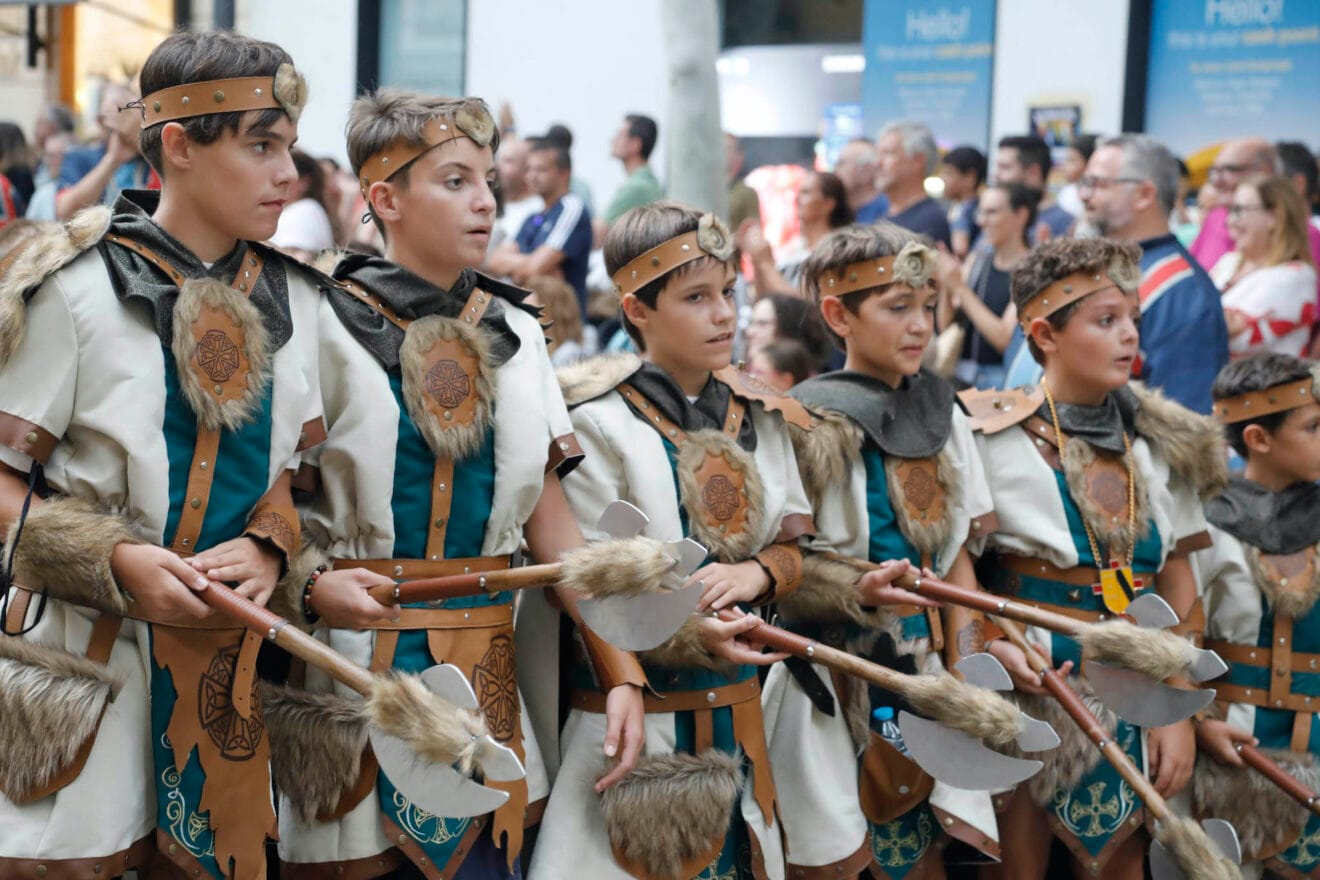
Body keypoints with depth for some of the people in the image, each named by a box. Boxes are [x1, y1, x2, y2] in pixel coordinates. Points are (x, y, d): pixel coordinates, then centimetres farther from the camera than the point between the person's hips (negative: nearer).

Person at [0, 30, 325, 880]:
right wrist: (116, 561, -20)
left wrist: (270, 546, -8)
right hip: (86, 649, -4)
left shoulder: (294, 299, 5)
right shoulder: (77, 287, -9)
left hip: (229, 656, 4)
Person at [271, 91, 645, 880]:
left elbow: (550, 517, 10)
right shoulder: (328, 327, -5)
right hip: (356, 670, -4)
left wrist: (624, 667, 3)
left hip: (484, 680, 4)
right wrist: (313, 585, -26)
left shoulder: (513, 334, 10)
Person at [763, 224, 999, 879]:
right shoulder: (808, 425, -8)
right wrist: (860, 592, -25)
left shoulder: (943, 419, 9)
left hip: (923, 676, 5)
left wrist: (966, 680, 2)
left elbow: (957, 556, 11)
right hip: (834, 682, -5)